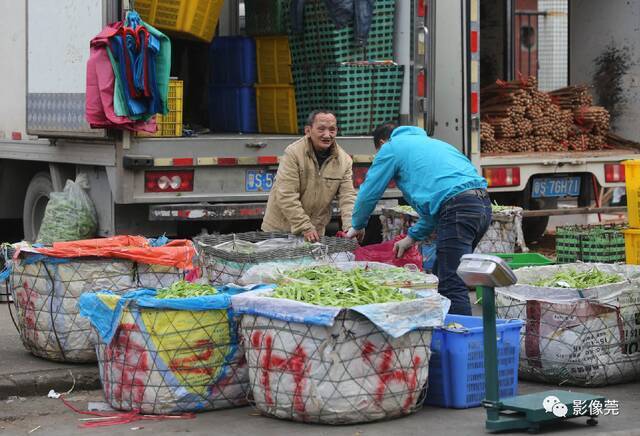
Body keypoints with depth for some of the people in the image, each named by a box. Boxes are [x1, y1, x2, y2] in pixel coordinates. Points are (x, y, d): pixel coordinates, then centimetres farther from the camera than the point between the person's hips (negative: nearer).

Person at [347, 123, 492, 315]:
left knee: (452, 286, -11)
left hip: (459, 209, -8)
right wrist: (413, 236, 34)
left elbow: (369, 193, 15)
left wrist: (357, 226, 32)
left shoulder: (391, 148, 11)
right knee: (442, 276, 16)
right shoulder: (428, 142, 35)